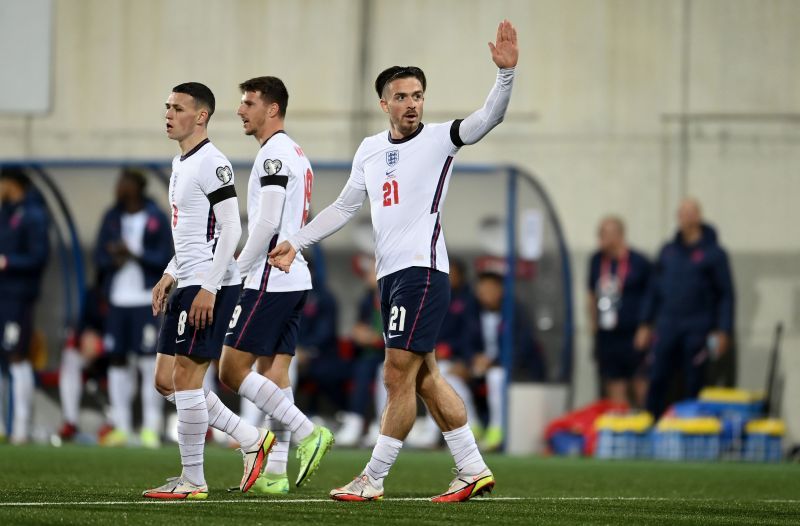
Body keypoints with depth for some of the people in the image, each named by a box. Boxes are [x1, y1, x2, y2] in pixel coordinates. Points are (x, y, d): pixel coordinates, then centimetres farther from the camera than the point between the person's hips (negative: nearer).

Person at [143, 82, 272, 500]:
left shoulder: (211, 164, -14)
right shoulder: (180, 164, 17)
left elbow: (230, 229, -18)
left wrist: (208, 288, -22)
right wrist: (171, 275, 20)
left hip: (210, 287, -10)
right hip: (187, 284, 10)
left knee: (185, 377, -8)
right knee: (166, 381, 10)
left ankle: (192, 481, 0)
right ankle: (252, 441, 16)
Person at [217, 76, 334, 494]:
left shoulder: (274, 153, -12)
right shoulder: (297, 155, 19)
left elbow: (267, 223, -19)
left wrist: (234, 271, -12)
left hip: (271, 280, -10)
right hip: (294, 279, 10)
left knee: (232, 370, -8)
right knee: (274, 371, 7)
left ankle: (307, 433, -11)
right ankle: (277, 473, 5)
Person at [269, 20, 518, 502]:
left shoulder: (439, 139, -4)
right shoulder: (370, 150, 14)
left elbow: (488, 119, -19)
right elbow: (345, 207, 23)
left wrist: (506, 73, -34)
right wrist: (296, 243, 18)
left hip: (423, 269, -7)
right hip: (391, 274, 7)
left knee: (399, 376, -7)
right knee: (424, 376, 10)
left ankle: (373, 479, -2)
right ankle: (473, 470, 16)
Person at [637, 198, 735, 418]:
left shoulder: (713, 253, -1)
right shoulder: (668, 251, 12)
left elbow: (726, 294, -2)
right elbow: (654, 289, 17)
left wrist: (723, 331, -8)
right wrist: (646, 324, 13)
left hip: (697, 331, -4)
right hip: (667, 328, 4)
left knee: (693, 385, 0)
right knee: (657, 380, -1)